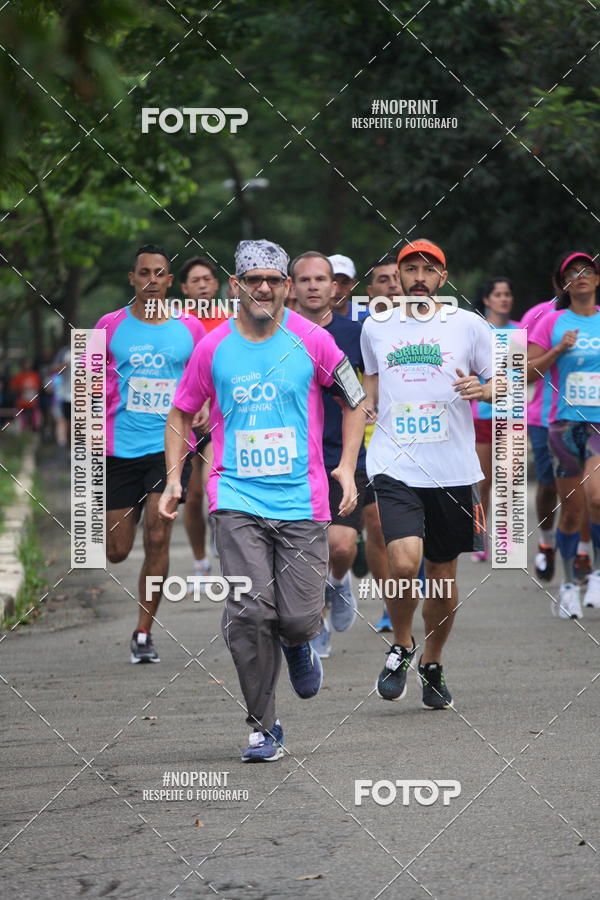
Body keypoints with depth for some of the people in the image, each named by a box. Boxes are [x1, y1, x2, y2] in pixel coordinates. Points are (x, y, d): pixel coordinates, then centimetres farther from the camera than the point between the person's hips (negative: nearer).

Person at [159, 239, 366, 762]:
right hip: (237, 499, 0)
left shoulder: (311, 340, 1)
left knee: (298, 618, -6)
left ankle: (297, 645, 34)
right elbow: (181, 413, 17)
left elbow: (354, 401, 12)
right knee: (249, 612, -14)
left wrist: (347, 468, 2)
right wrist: (173, 479, 8)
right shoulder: (213, 347, 4)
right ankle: (264, 728, 0)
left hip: (301, 501, 0)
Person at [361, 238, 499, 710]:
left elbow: (503, 384, 6)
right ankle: (401, 647, 6)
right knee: (404, 562, -21)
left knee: (444, 576, 8)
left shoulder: (468, 325, 3)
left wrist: (483, 389, -14)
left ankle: (432, 665, 30)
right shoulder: (375, 327, 9)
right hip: (395, 466, 0)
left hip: (453, 470, 0)